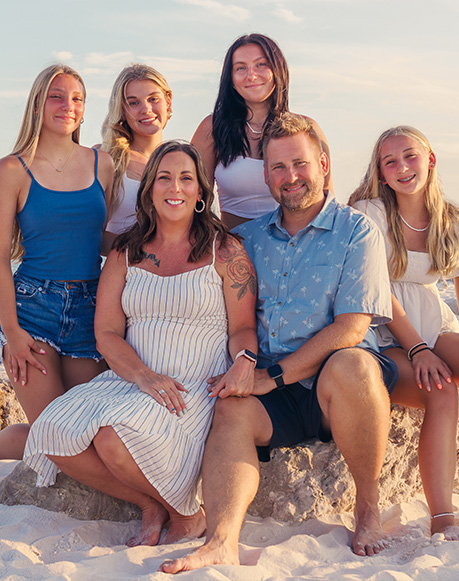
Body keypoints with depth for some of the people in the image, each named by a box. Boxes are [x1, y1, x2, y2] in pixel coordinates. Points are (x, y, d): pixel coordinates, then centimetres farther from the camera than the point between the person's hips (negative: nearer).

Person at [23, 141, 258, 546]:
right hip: (131, 382, 5)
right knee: (54, 434, -20)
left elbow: (242, 327, 2)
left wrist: (245, 360, -23)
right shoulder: (125, 254, 11)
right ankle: (151, 506, 0)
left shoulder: (226, 251, 3)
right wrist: (143, 377, -14)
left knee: (115, 436, -31)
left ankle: (188, 512, -2)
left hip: (199, 388, -4)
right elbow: (107, 333, 5)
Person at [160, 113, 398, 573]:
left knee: (349, 365, -34)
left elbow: (350, 328, -10)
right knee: (231, 411, -25)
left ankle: (368, 504, -14)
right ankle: (222, 543, -40)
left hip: (339, 388, -3)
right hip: (276, 395, 3)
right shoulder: (248, 238, 15)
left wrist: (274, 375, -16)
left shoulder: (356, 232, 0)